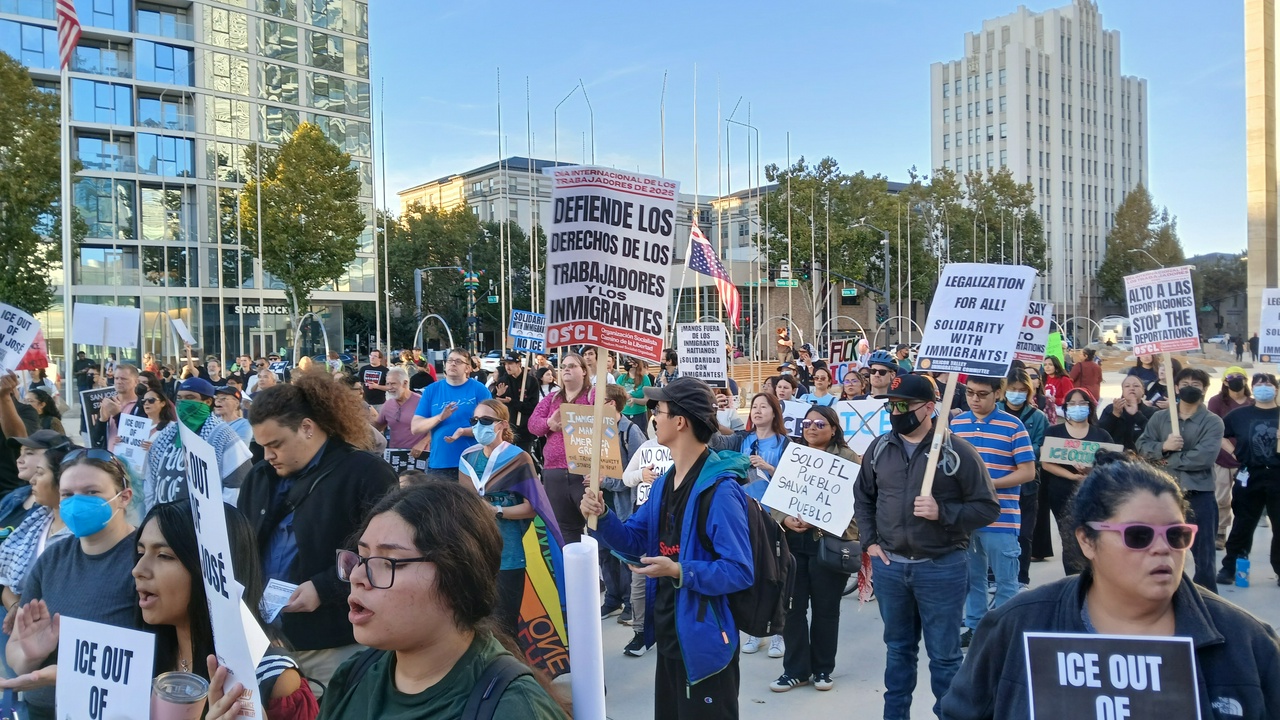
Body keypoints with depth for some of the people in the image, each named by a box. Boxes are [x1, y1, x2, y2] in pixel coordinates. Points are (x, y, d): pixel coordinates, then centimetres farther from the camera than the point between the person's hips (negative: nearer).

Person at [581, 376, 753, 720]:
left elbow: (740, 571, -26)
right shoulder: (664, 482, 6)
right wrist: (603, 516, -9)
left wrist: (679, 571, -33)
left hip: (702, 637, -9)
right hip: (668, 631, 9)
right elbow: (635, 540, 8)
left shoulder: (720, 488, -24)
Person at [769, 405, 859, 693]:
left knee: (825, 608, 8)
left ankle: (823, 669, 22)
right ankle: (795, 669, 15)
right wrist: (785, 519, -12)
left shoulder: (848, 458, 0)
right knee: (792, 606, 4)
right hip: (793, 541, 3)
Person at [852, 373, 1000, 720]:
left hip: (942, 568, -4)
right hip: (889, 566, 4)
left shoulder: (958, 451, -10)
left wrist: (943, 512, -21)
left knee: (944, 653, 7)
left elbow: (988, 508, -8)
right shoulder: (879, 448, 3)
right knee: (898, 647, 18)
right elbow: (862, 497, 15)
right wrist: (869, 542, 5)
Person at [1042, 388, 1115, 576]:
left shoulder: (1101, 435, 9)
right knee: (1070, 542, 3)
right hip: (1062, 496, 0)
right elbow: (1046, 463, -3)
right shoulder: (1053, 432, 5)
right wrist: (1072, 475, -16)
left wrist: (1092, 471, -18)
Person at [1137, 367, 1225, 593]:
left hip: (1199, 495, -3)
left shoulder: (1213, 422, -3)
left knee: (1203, 552, 7)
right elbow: (1142, 446, 0)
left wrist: (1170, 459, -11)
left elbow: (1205, 457, -16)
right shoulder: (1159, 417, 7)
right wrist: (1163, 446, -18)